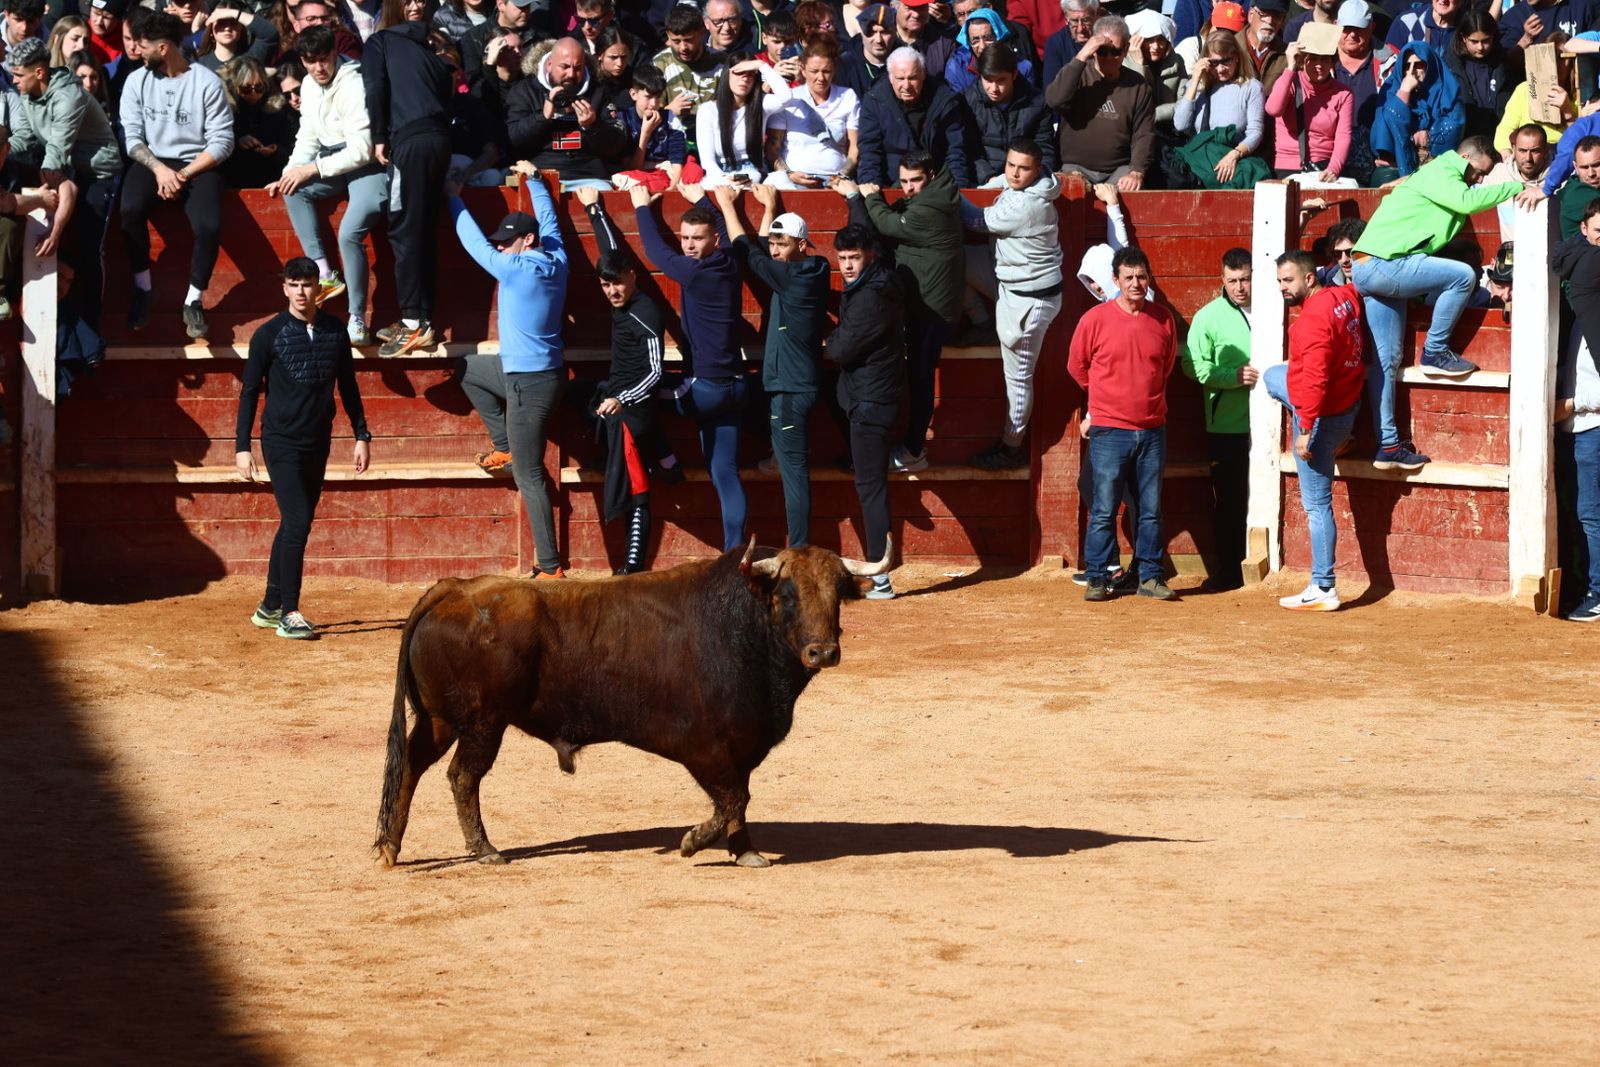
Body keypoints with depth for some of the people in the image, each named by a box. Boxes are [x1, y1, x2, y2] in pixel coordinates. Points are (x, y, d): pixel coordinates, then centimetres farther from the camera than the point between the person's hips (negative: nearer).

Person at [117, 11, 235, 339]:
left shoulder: (207, 83, -6)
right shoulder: (137, 81, 2)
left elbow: (221, 141, -9)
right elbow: (131, 137, -1)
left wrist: (183, 175, -17)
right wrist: (159, 169, -18)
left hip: (196, 164, -2)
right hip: (152, 162, 2)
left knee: (209, 225, -30)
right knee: (131, 209, -31)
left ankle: (193, 301, -9)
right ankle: (143, 288, -11)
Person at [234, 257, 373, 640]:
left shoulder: (334, 331, 6)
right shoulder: (269, 334, -5)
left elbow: (348, 387, 15)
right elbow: (250, 391, -2)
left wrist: (362, 436, 10)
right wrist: (242, 446, -7)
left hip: (318, 443, 5)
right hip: (281, 441, -5)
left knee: (295, 524, 9)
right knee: (297, 522, -13)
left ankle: (270, 607, 19)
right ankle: (289, 614, -9)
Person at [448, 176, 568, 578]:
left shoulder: (518, 269, -20)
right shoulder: (556, 259, 2)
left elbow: (475, 243, -8)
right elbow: (547, 216, 21)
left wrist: (454, 199, 8)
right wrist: (533, 180, 37)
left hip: (530, 384, -9)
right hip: (546, 372, 9)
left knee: (529, 476, -7)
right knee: (470, 372, 31)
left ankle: (550, 567, -7)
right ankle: (505, 447, 24)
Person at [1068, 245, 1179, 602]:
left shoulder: (1163, 320, 4)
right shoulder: (1096, 319, -5)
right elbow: (1077, 366, 9)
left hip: (1152, 431, 3)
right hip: (1109, 430, -3)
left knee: (1151, 509, 7)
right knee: (1104, 509, -2)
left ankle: (1149, 576, 14)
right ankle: (1098, 578, 4)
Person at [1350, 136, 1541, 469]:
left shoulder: (1444, 177, 25)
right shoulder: (1439, 174, -8)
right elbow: (1467, 201, -24)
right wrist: (1518, 189, -22)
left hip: (1368, 269, 11)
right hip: (1382, 264, -11)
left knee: (1387, 359, 8)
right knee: (1463, 276, -16)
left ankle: (1387, 446, 7)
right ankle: (1434, 353, -4)